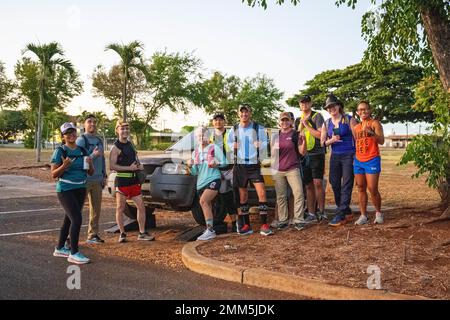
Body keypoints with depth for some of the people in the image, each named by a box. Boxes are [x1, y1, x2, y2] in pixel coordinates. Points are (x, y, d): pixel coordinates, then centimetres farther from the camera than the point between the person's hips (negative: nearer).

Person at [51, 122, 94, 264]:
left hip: (80, 190, 6)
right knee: (77, 219, -15)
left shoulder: (82, 151, 8)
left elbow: (91, 173, 11)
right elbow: (54, 174, -9)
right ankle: (74, 253, -7)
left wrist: (90, 164, -11)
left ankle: (60, 248, 29)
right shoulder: (60, 151, -8)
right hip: (65, 190, -6)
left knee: (69, 219, 15)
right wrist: (64, 166, -27)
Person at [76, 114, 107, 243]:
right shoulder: (81, 139, -7)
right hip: (84, 179, -7)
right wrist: (93, 156, -26)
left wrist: (104, 176, 14)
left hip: (97, 180, 7)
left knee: (96, 208, 9)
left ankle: (92, 235, 18)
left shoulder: (99, 140, 15)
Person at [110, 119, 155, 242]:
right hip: (122, 181, -7)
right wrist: (129, 168, -20)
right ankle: (122, 234, 15)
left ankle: (142, 233, 12)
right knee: (120, 208, 4)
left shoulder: (130, 144, 15)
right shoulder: (116, 147, -8)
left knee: (141, 207, 5)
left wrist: (138, 166, 6)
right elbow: (112, 166, -16)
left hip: (134, 180, 7)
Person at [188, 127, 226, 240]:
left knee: (203, 201, -23)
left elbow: (224, 162, 2)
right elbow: (195, 172, 13)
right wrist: (190, 166, -8)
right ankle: (210, 230, 17)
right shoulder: (195, 153, 15)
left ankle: (210, 230, -21)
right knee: (207, 206, 9)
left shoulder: (214, 148, 1)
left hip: (213, 179, -6)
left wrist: (216, 164, -18)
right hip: (201, 182, 6)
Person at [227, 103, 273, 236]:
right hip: (240, 165, 3)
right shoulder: (234, 129, 6)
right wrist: (233, 145, -7)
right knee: (242, 196, 8)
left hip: (255, 165, -2)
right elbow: (229, 143, 15)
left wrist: (260, 145, -21)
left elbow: (264, 143, 1)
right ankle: (246, 226, 18)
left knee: (262, 193, -12)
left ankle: (264, 225, -6)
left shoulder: (258, 128, -1)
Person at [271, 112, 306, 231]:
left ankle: (298, 220, -5)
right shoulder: (276, 136, 12)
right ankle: (283, 221, 11)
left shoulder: (296, 134, 1)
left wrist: (304, 140, -18)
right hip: (278, 170, 3)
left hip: (293, 169, -3)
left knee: (298, 193, -11)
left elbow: (302, 152, -2)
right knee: (281, 197, 5)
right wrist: (274, 149, -5)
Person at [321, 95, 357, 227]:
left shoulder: (349, 119, -2)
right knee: (335, 184, 7)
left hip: (349, 155, -5)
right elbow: (323, 142, 10)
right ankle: (347, 212, 22)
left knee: (346, 185, -8)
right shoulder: (326, 124, 10)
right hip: (335, 156, 5)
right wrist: (331, 140, -11)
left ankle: (340, 216, -9)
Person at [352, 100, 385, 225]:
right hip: (358, 161, 6)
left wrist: (371, 132, -28)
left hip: (372, 160, -6)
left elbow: (381, 141, -13)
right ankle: (363, 216, 10)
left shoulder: (375, 123, -3)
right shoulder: (356, 127, 15)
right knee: (361, 188, 5)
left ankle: (378, 213, 13)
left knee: (372, 189, -7)